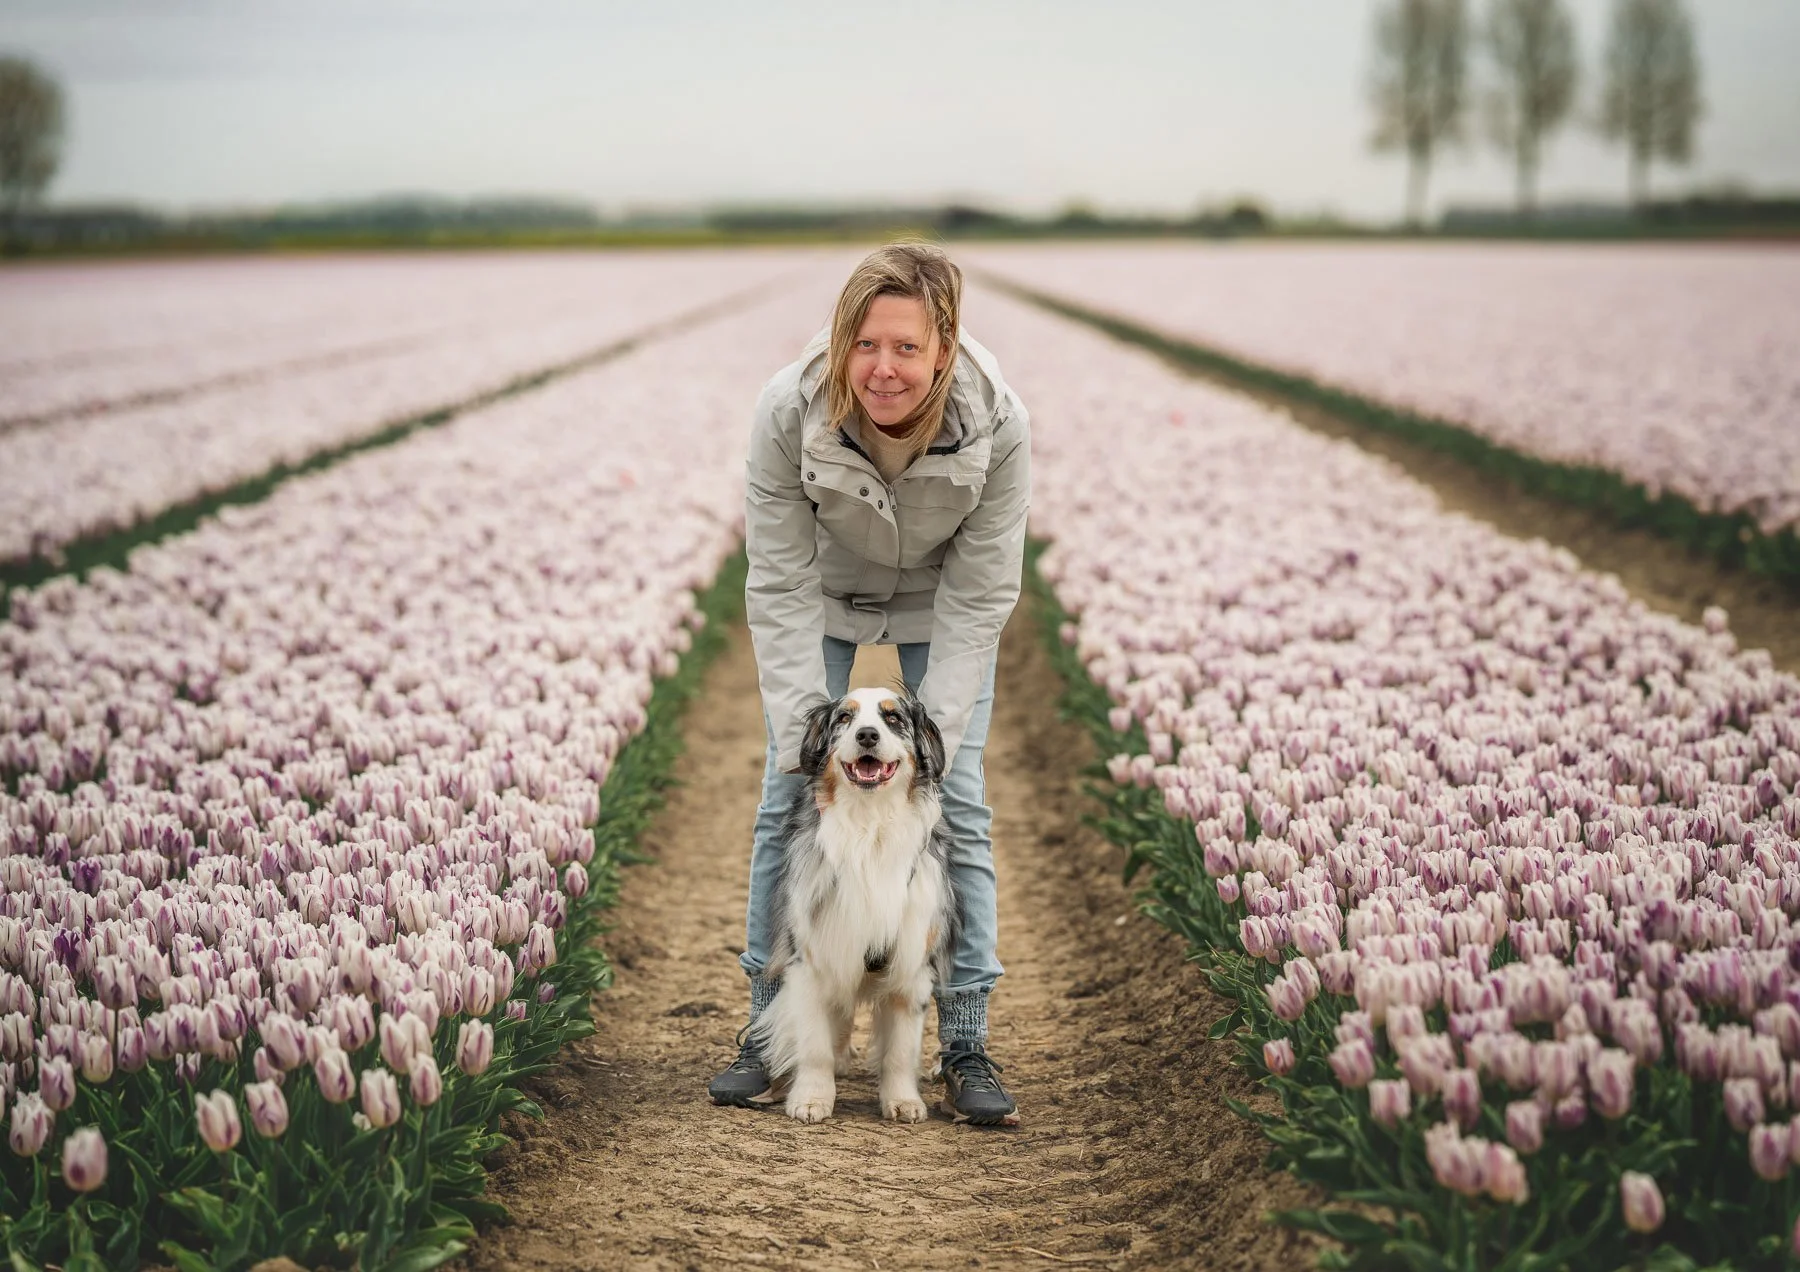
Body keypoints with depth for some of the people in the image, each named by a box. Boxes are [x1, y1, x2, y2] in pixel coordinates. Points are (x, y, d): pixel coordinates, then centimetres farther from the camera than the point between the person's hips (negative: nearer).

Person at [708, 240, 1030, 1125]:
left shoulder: (999, 426, -34)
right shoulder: (788, 411, -34)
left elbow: (979, 599, -24)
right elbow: (782, 587, -26)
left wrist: (930, 738, -29)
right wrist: (804, 736, -29)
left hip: (940, 601, 0)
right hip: (823, 592, 0)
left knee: (956, 801, -6)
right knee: (788, 794, -3)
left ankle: (965, 1044, 3)